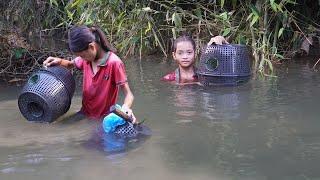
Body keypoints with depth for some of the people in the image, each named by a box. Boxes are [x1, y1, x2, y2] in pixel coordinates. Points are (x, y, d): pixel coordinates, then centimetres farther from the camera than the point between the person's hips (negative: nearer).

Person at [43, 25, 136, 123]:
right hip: (84, 115, 5)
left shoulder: (114, 63, -19)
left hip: (104, 119, -5)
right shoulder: (86, 59, 0)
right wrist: (59, 61, 0)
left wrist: (125, 108, -39)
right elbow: (71, 64, 23)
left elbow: (128, 94, -17)